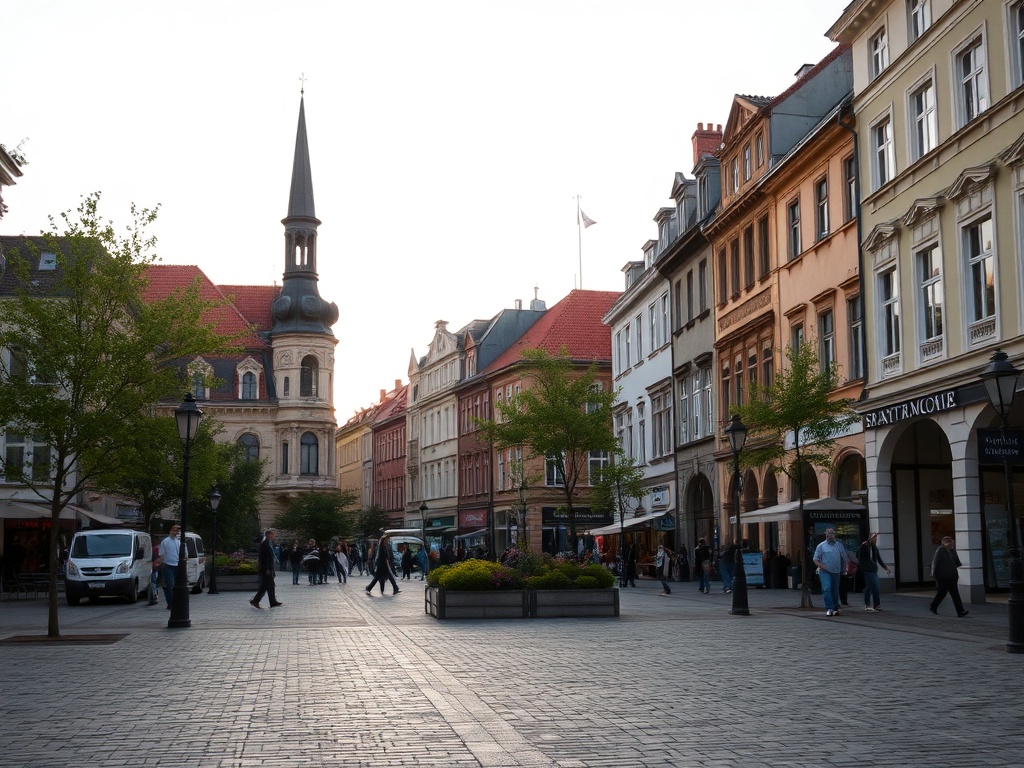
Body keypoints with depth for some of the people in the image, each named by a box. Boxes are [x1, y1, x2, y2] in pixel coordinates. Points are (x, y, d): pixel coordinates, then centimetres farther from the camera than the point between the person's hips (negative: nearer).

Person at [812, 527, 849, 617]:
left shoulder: (839, 545, 12)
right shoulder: (821, 546, 3)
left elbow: (844, 558, 18)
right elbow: (815, 559, 2)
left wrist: (844, 569, 12)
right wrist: (821, 566, -13)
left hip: (836, 572, 3)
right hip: (825, 572, -3)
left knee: (835, 591, 8)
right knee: (826, 589, -17)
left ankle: (835, 609, 19)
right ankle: (829, 609, -18)